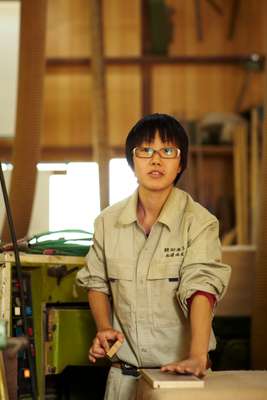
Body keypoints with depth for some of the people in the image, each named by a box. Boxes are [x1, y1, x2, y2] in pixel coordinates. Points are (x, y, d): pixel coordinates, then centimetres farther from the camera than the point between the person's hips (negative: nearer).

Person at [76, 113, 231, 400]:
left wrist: (197, 357, -34)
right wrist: (104, 329, -5)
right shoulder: (108, 221, 2)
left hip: (179, 371, -3)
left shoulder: (199, 222, -11)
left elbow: (202, 288, -22)